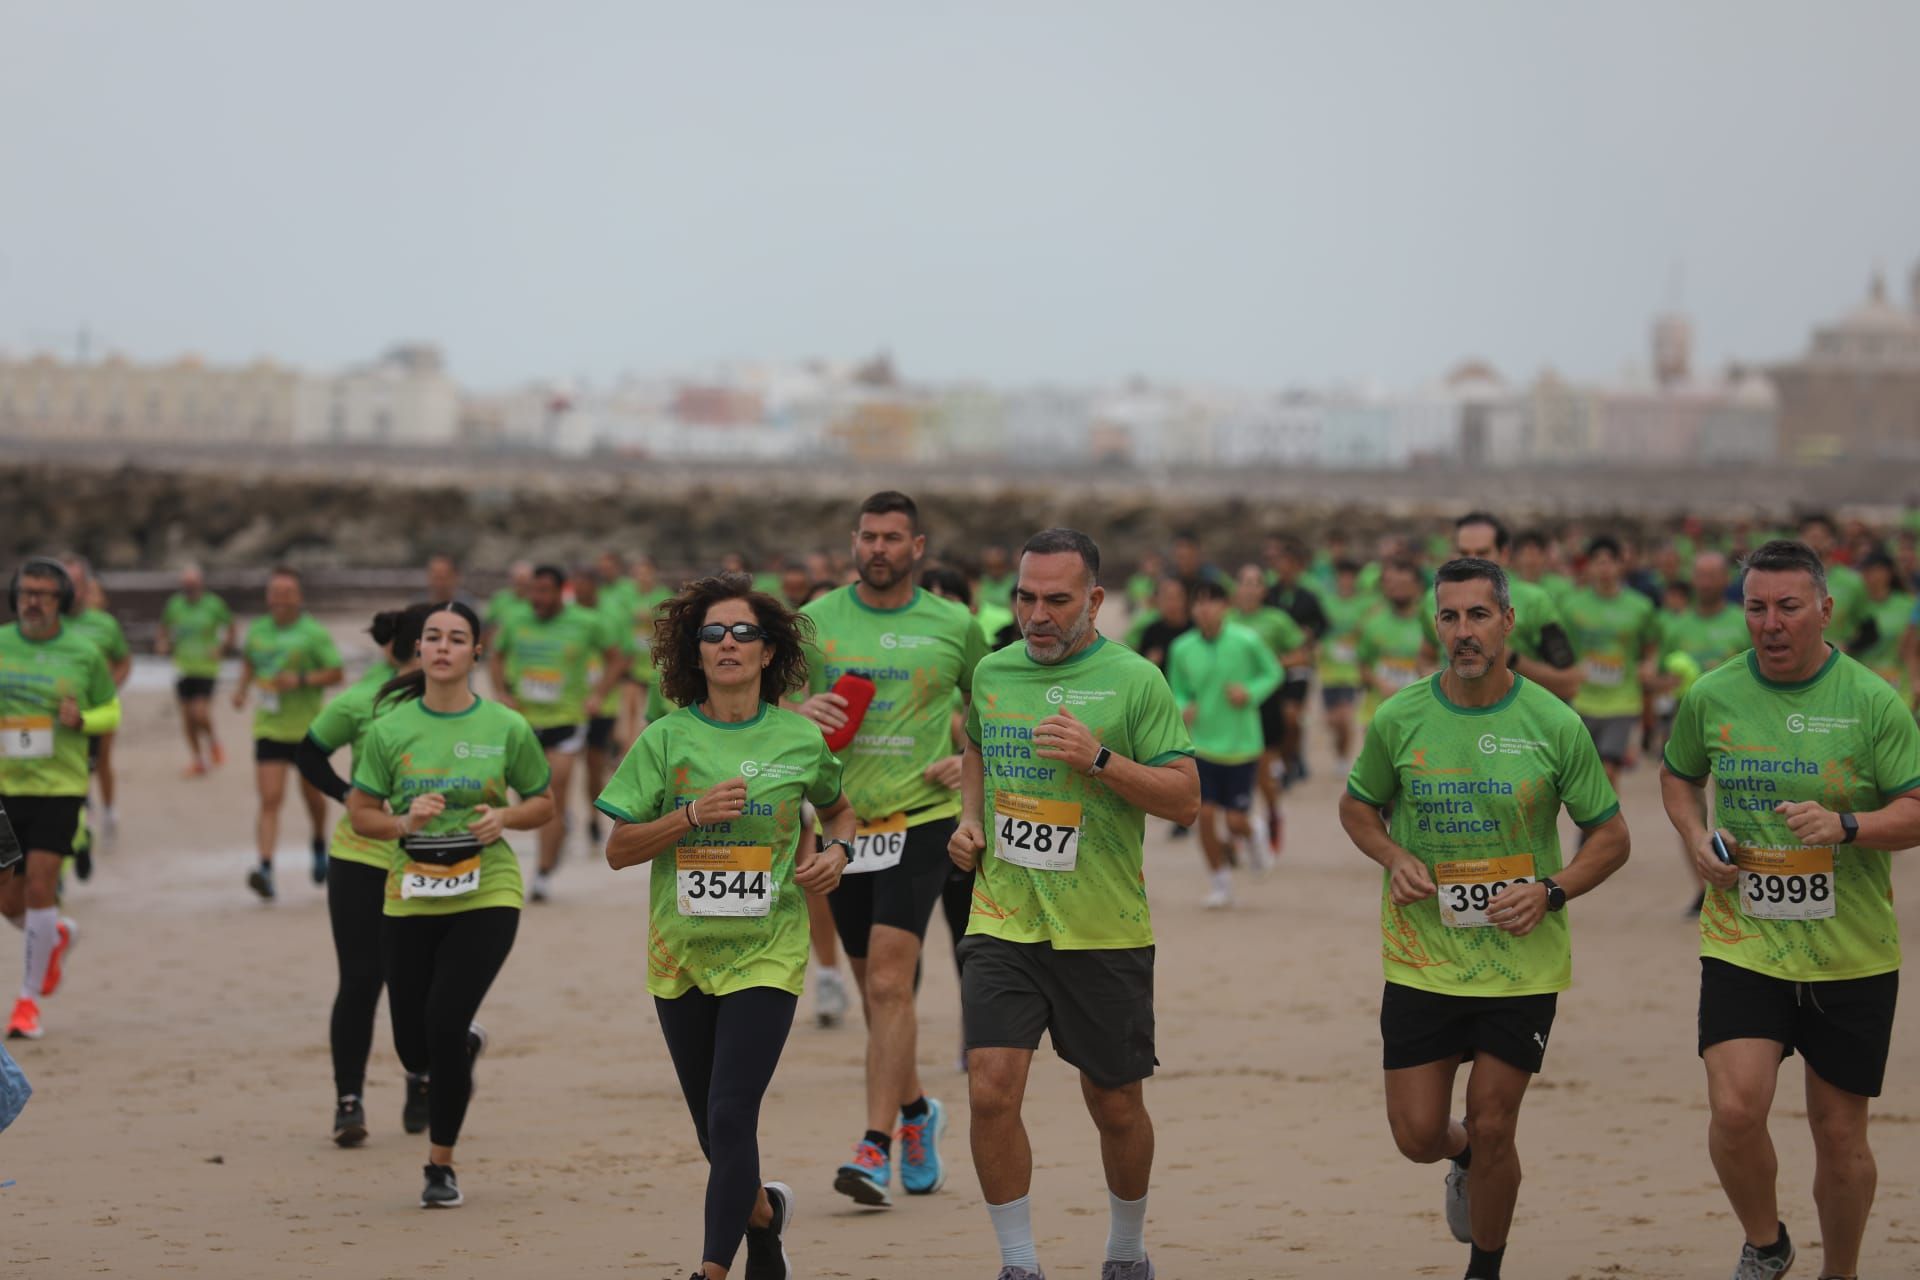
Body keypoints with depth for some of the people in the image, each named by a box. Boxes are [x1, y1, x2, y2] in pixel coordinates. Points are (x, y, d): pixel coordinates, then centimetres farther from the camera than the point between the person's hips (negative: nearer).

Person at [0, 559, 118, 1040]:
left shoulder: (84, 653, -1)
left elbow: (111, 711, 10)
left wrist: (82, 720, -11)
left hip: (59, 787, -3)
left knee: (39, 887, -12)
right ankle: (57, 938, 42)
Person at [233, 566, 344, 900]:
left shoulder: (313, 633, -8)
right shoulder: (257, 630, 5)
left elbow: (337, 674, -8)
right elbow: (249, 661, 24)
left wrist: (302, 679, -22)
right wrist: (243, 688, 6)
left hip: (308, 729, -1)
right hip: (269, 729, 1)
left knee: (312, 794, 16)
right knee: (270, 800, -11)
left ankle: (320, 847, 45)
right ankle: (265, 867, -21)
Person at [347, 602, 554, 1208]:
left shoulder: (506, 727, -1)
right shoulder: (389, 730, 0)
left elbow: (543, 804, 10)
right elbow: (360, 813, 5)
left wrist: (504, 816, -10)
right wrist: (404, 822, -15)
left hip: (487, 894, -2)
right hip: (410, 900, 2)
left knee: (444, 1022, -17)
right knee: (414, 1050, 5)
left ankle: (441, 1166, 2)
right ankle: (466, 1047, 45)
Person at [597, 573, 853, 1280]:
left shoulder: (801, 738, 1)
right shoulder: (666, 739, -1)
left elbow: (840, 805, 21)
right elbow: (618, 850, -2)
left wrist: (836, 851, 1)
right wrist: (692, 815, -16)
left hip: (766, 953, -2)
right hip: (680, 956, 2)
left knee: (731, 1117, -15)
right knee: (713, 1129, 13)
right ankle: (763, 1209, 43)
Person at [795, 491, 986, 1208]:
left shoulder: (954, 626, 3)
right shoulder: (817, 620, 5)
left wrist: (970, 759, 0)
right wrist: (801, 710, -17)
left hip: (919, 819, -3)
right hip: (841, 820, 3)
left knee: (890, 981, -15)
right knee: (873, 988, 12)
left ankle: (877, 1149, -17)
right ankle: (915, 1113, 35)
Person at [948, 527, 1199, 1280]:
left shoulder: (1134, 681, -6)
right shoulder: (992, 672, 8)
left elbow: (1185, 800, -7)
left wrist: (1100, 758, -20)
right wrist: (969, 820, 11)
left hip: (1103, 931, -2)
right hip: (1002, 922, 3)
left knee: (1115, 1103, 9)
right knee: (991, 1090, -12)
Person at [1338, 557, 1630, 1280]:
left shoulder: (1554, 725, -7)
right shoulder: (1399, 719, -4)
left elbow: (1611, 838, 2)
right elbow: (1357, 807, 13)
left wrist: (1549, 892, -14)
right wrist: (1394, 858, -7)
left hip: (1521, 964, -1)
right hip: (1420, 962, 1)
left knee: (1493, 1130, 1)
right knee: (1418, 1135, 2)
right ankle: (1465, 1160, 40)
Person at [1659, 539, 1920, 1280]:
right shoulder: (1711, 697, 1)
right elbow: (1678, 775, 19)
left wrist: (1845, 825, -25)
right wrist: (1696, 838, 0)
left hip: (1851, 955, -1)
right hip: (1742, 943, 1)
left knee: (1839, 1133, 7)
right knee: (1735, 1109, -15)